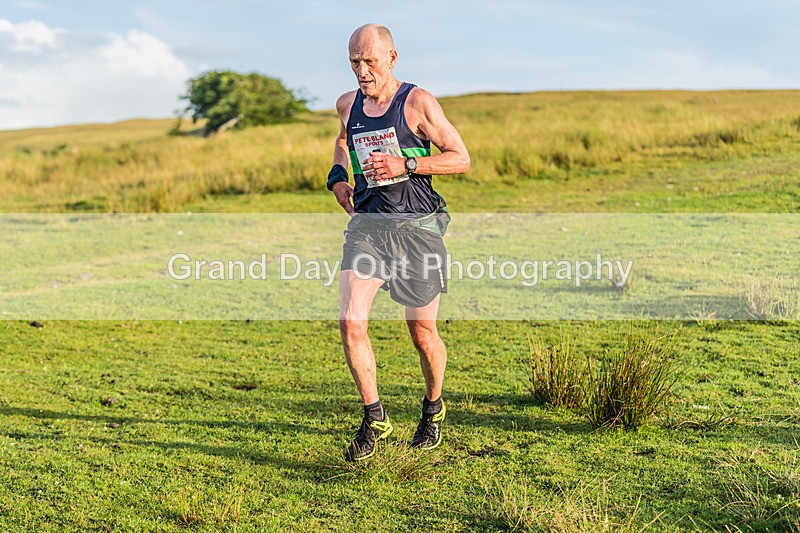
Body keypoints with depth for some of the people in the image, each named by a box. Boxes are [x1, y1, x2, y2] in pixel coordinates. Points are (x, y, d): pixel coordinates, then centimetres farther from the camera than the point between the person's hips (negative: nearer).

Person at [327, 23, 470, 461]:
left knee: (422, 333, 7)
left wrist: (405, 165, -16)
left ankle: (433, 408, 34)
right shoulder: (347, 105, 10)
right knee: (350, 323, -14)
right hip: (366, 223, 4)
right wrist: (338, 175, 15)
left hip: (416, 226, -3)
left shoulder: (417, 102, -5)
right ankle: (374, 419, 1)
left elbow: (461, 159, -4)